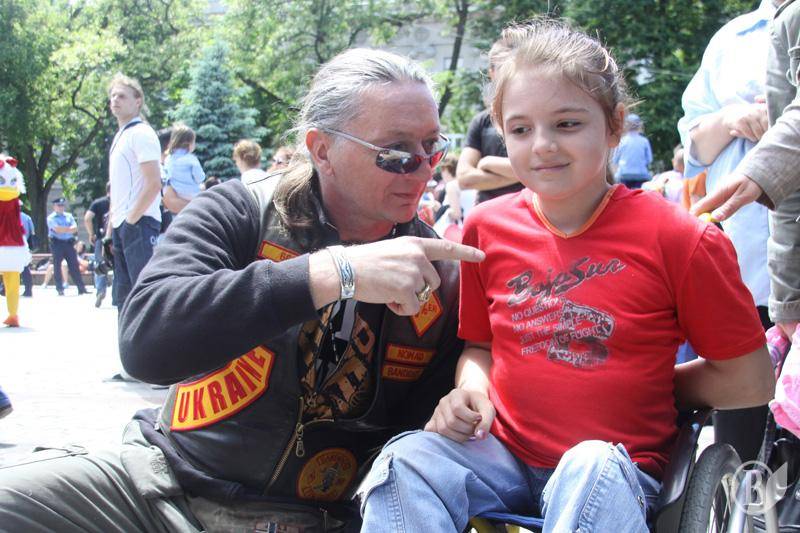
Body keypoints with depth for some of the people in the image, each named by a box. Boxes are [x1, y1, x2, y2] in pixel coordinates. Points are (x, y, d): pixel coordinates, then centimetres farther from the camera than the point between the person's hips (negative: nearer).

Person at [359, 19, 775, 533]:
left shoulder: (676, 238, -9)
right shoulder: (487, 227, 3)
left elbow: (750, 380, -3)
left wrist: (650, 386, 3)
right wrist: (471, 388, -3)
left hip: (617, 462, -3)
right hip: (503, 449, 3)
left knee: (592, 473, -37)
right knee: (406, 460, -26)